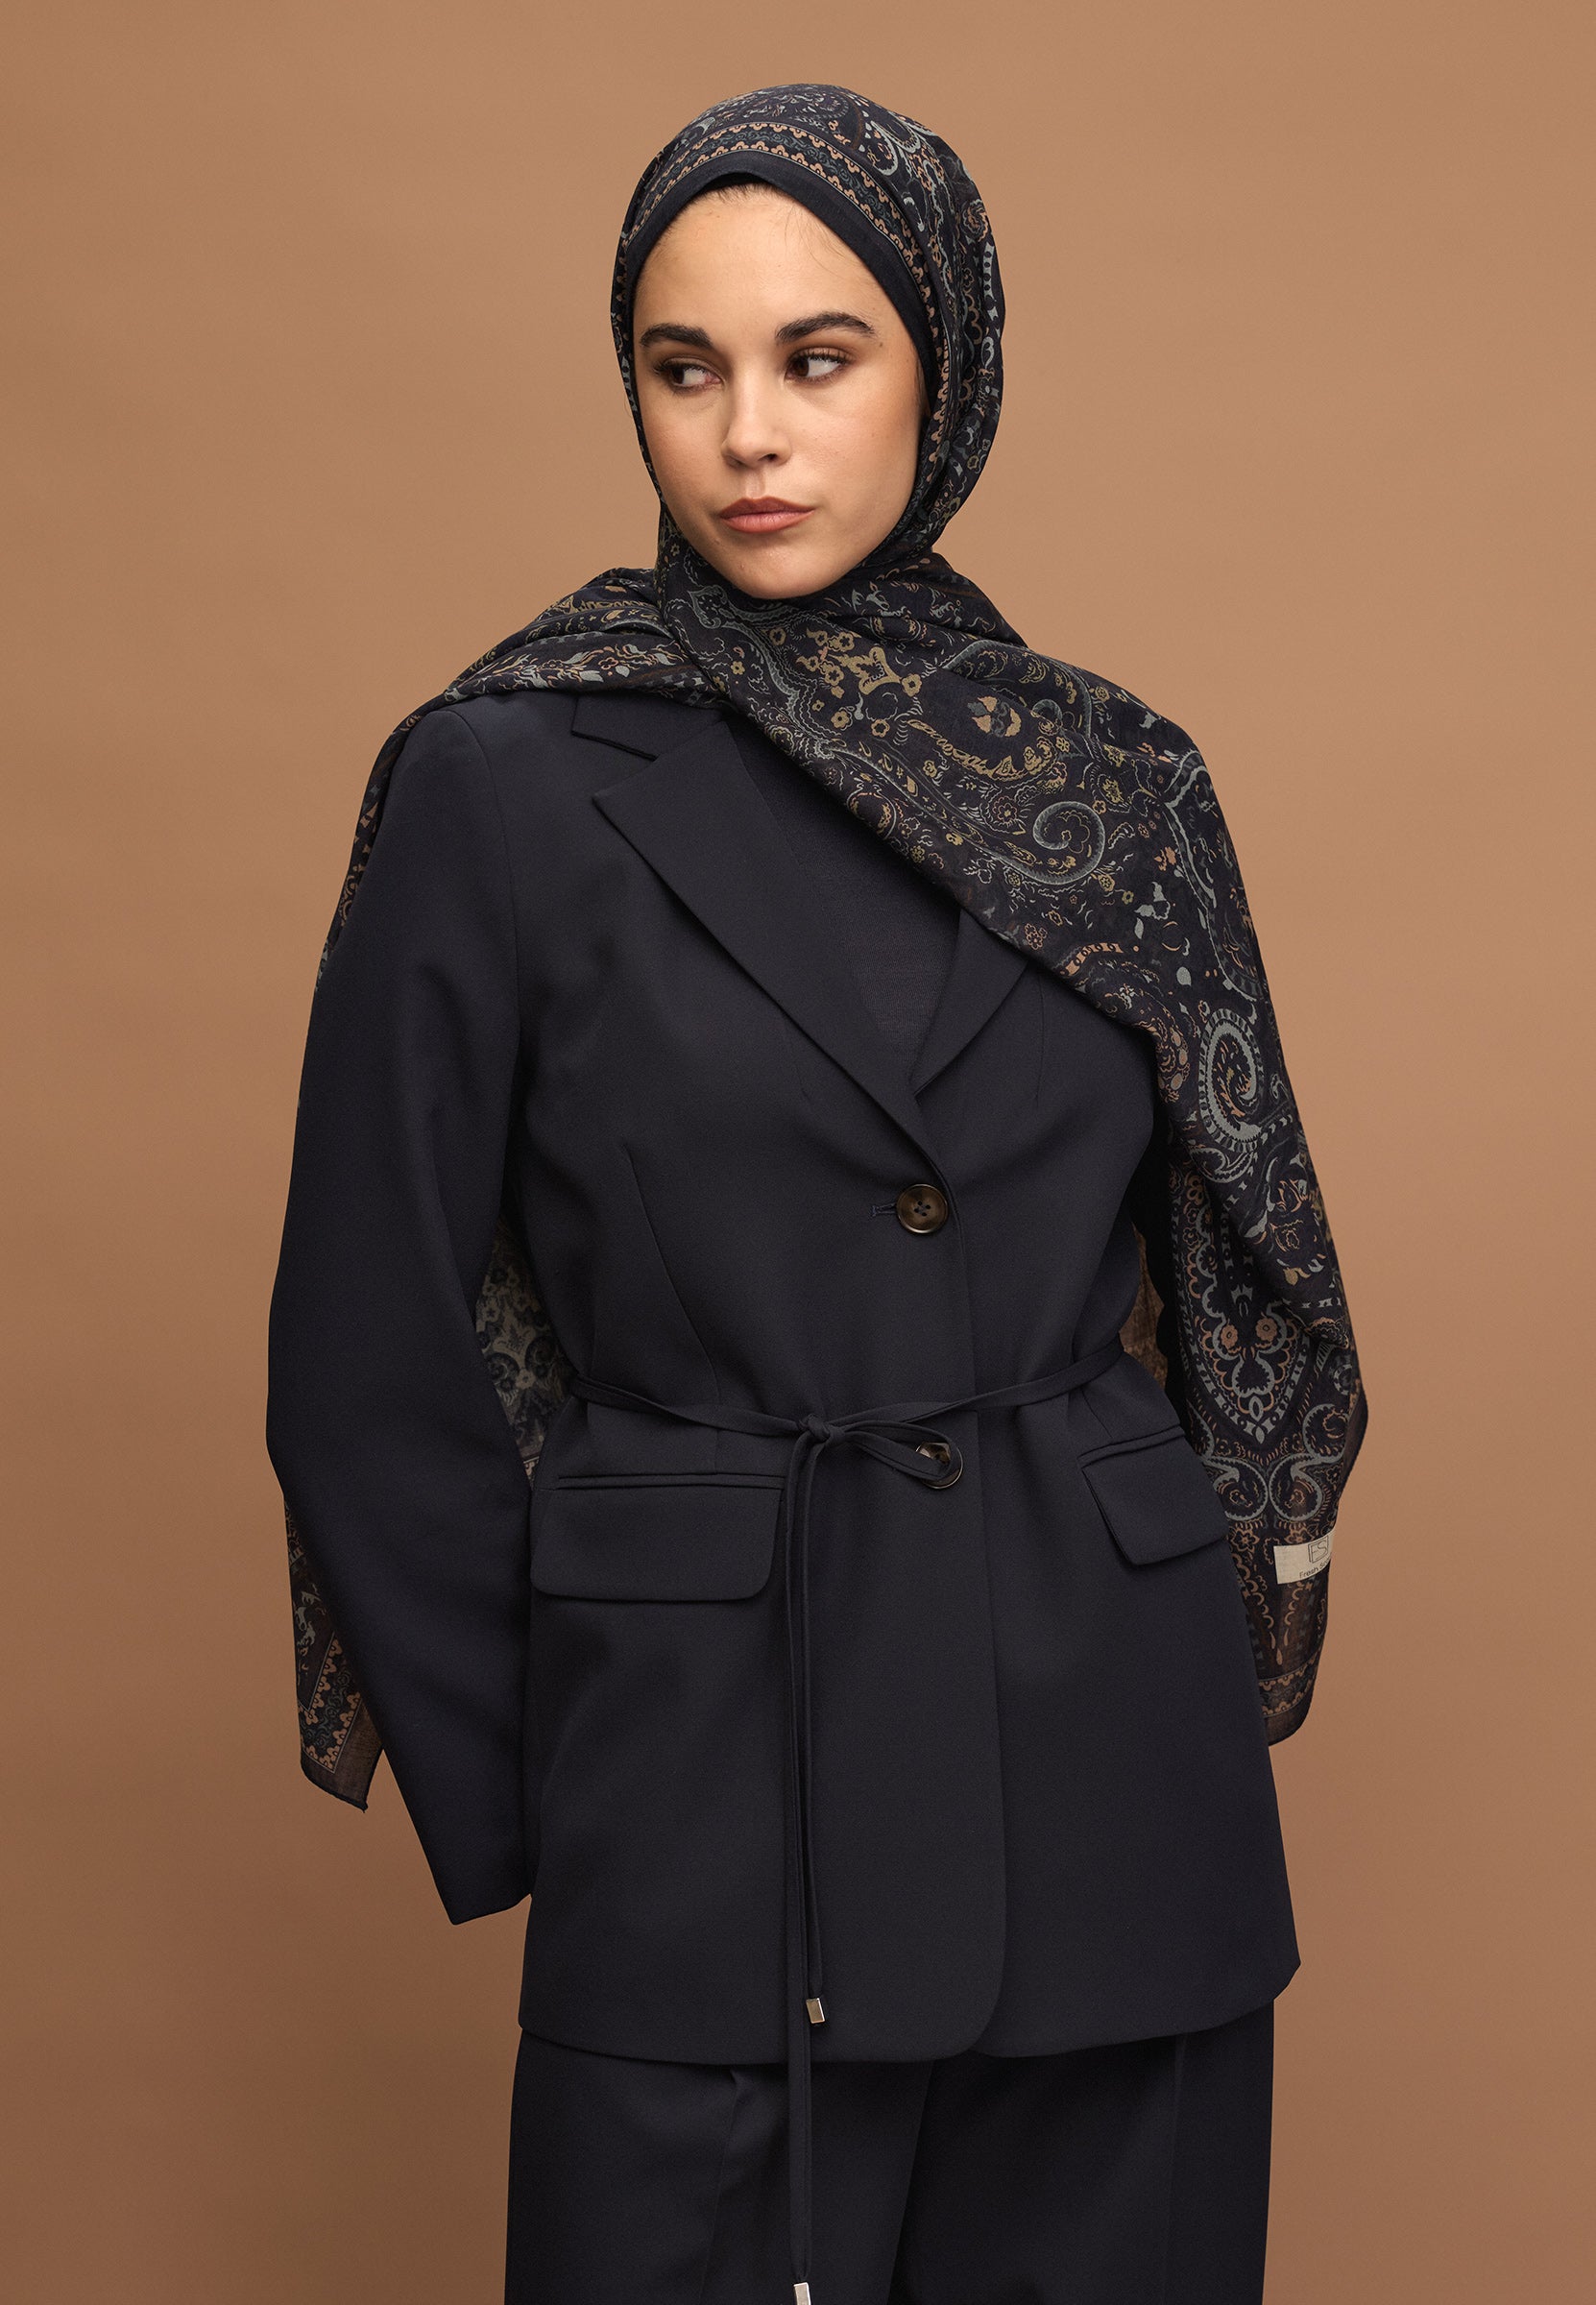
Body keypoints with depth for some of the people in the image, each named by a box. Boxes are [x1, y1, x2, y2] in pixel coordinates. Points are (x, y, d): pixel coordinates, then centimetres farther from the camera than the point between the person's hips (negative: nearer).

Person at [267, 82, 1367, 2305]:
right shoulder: (505, 784, -5)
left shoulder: (1119, 783, 5)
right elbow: (376, 1367, -2)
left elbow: (1225, 1292, 13)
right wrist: (517, 1812, 2)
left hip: (1117, 1767, 3)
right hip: (706, 1770, -3)